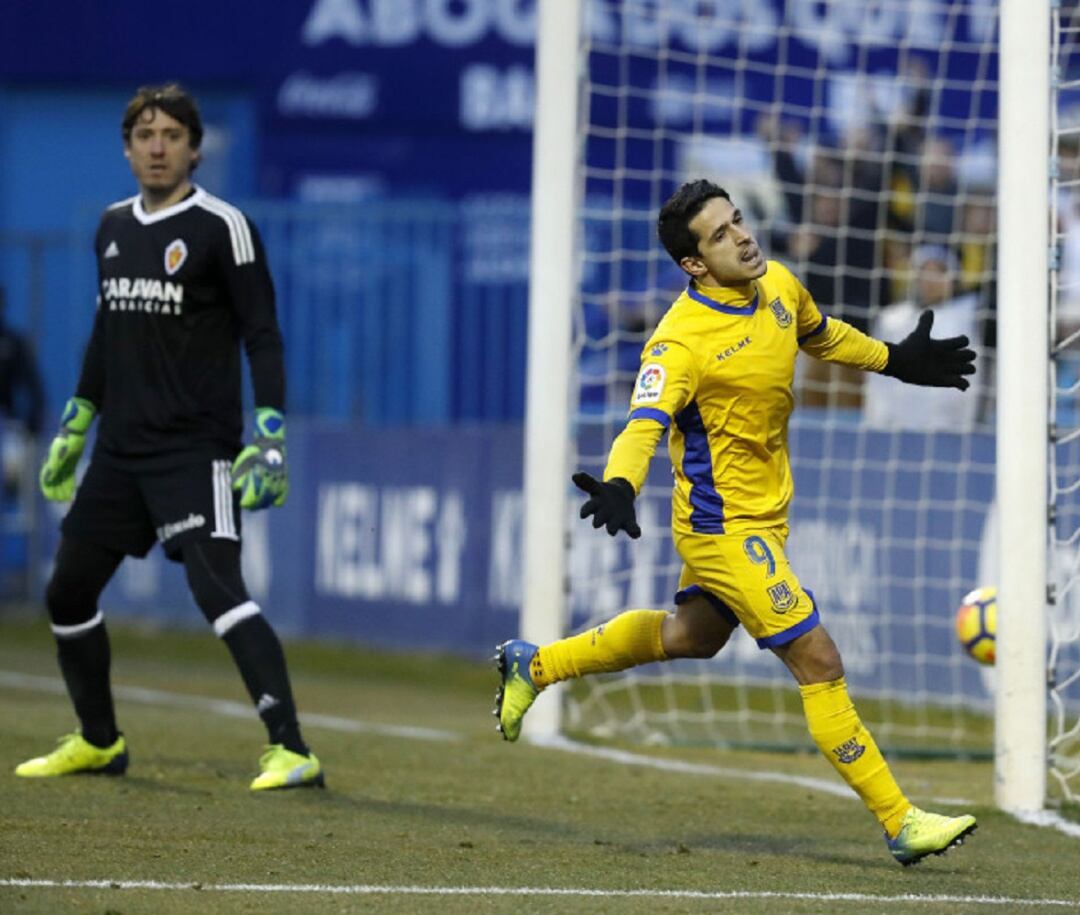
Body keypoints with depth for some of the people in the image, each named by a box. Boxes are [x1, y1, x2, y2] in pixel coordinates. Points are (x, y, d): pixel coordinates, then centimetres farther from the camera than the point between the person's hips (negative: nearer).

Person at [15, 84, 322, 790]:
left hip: (196, 449, -7)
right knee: (68, 593, 11)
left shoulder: (222, 227, -8)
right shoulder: (114, 228, 12)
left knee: (218, 588, -21)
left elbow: (263, 336, -10)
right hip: (121, 448, 7)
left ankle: (292, 751, -23)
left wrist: (269, 434, -19)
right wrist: (76, 423, 26)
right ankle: (98, 742, 30)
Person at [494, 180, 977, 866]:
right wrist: (619, 488, -54)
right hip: (725, 526, -9)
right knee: (818, 661, -10)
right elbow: (646, 423, -36)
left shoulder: (779, 286, 0)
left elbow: (823, 337, 22)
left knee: (691, 636, 28)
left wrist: (898, 361, 30)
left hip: (762, 516, 9)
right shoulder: (681, 340, -25)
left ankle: (535, 665, 43)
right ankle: (901, 824, -4)